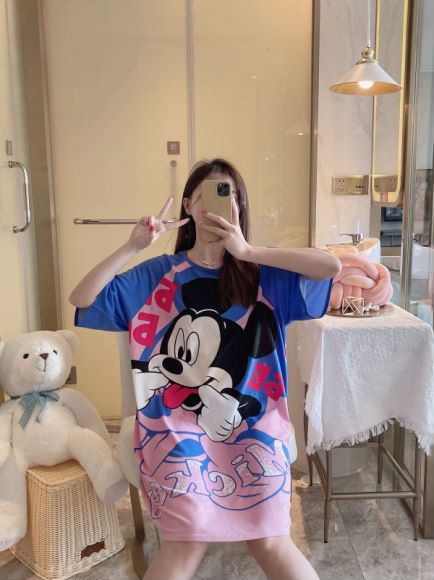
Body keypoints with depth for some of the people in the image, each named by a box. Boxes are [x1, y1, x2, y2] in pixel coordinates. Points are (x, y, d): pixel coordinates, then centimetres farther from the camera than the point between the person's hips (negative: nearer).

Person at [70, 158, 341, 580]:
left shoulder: (263, 273, 1)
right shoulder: (157, 274, 2)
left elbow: (331, 267, -14)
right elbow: (81, 299, -3)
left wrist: (248, 252, -17)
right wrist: (131, 247, -14)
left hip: (252, 424, 1)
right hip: (178, 426, 0)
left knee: (271, 543, -1)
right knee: (187, 542, -10)